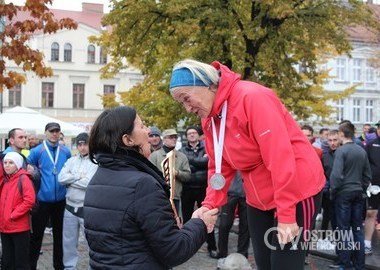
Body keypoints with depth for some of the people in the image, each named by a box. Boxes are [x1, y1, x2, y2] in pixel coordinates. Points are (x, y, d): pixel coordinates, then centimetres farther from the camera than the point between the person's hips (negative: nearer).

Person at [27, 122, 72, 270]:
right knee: (37, 233, 4)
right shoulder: (37, 151, -6)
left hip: (61, 200, 3)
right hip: (42, 200, -3)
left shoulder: (66, 151, 2)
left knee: (59, 233, 15)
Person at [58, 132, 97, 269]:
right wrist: (79, 176, -11)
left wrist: (70, 180, -6)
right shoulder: (71, 160, 9)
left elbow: (89, 183, -19)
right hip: (70, 207, 5)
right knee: (68, 241, 16)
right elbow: (61, 178, -3)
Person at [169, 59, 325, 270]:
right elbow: (220, 168, 7)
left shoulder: (252, 97, -23)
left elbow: (281, 157, -26)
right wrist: (209, 205, -9)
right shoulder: (209, 119, 3)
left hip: (297, 193, -8)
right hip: (259, 200, 8)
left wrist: (286, 215, -25)